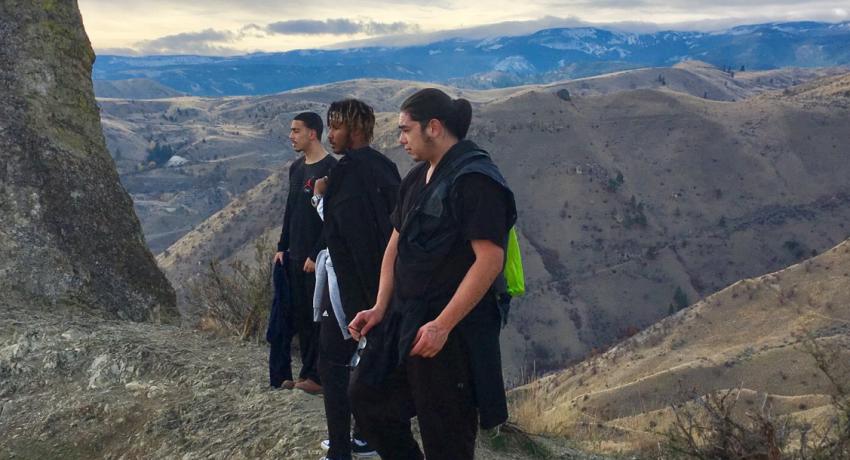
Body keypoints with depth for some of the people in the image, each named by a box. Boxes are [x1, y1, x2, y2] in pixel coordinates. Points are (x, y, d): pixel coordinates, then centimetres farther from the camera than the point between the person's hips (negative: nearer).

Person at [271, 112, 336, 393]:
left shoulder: (330, 168, -12)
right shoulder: (296, 168, 13)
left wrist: (316, 255, -17)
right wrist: (282, 247, 13)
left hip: (317, 258, -8)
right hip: (295, 256, 8)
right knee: (300, 315, 10)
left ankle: (317, 375, 1)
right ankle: (307, 373, 17)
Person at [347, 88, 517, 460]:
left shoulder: (475, 179, -17)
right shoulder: (417, 179, 11)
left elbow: (490, 260, -23)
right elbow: (396, 245, 16)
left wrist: (442, 326, -24)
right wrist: (381, 308, 4)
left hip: (452, 331, -9)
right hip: (404, 321, 9)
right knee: (367, 398, 15)